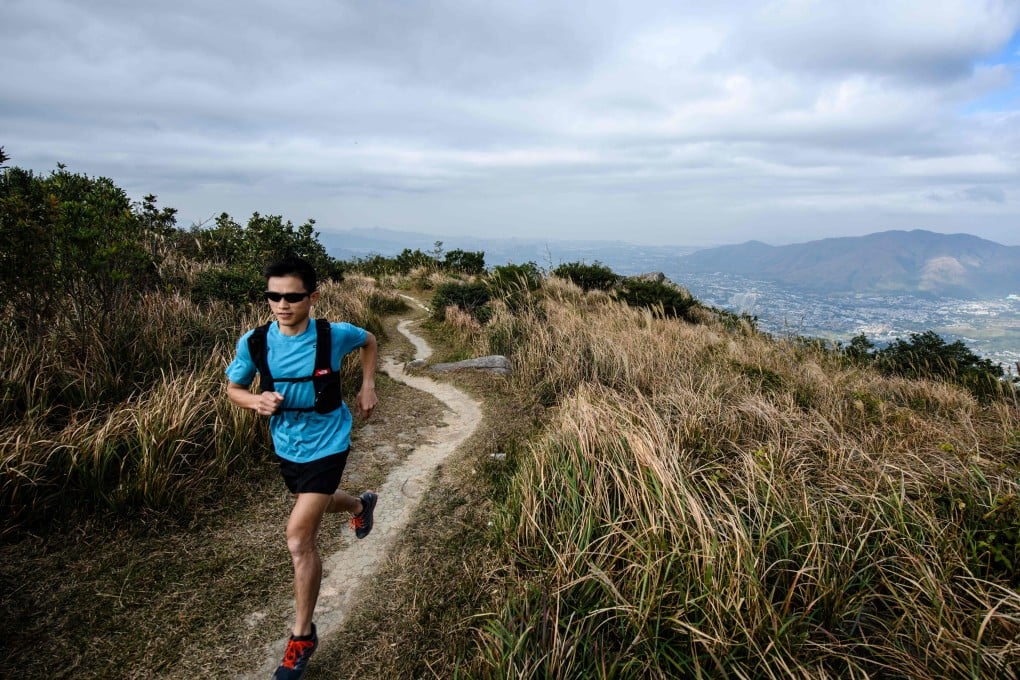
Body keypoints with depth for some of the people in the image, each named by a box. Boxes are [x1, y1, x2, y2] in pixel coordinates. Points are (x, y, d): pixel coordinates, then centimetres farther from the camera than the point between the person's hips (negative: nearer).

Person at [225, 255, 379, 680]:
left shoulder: (335, 335, -20)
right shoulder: (254, 342, -16)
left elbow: (369, 342, 3)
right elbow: (233, 388, 0)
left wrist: (367, 387, -5)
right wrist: (256, 401, -22)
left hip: (326, 445, -4)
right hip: (286, 446, 5)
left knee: (299, 538, -11)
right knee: (316, 503, 30)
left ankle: (303, 636, 9)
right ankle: (361, 505, 67)